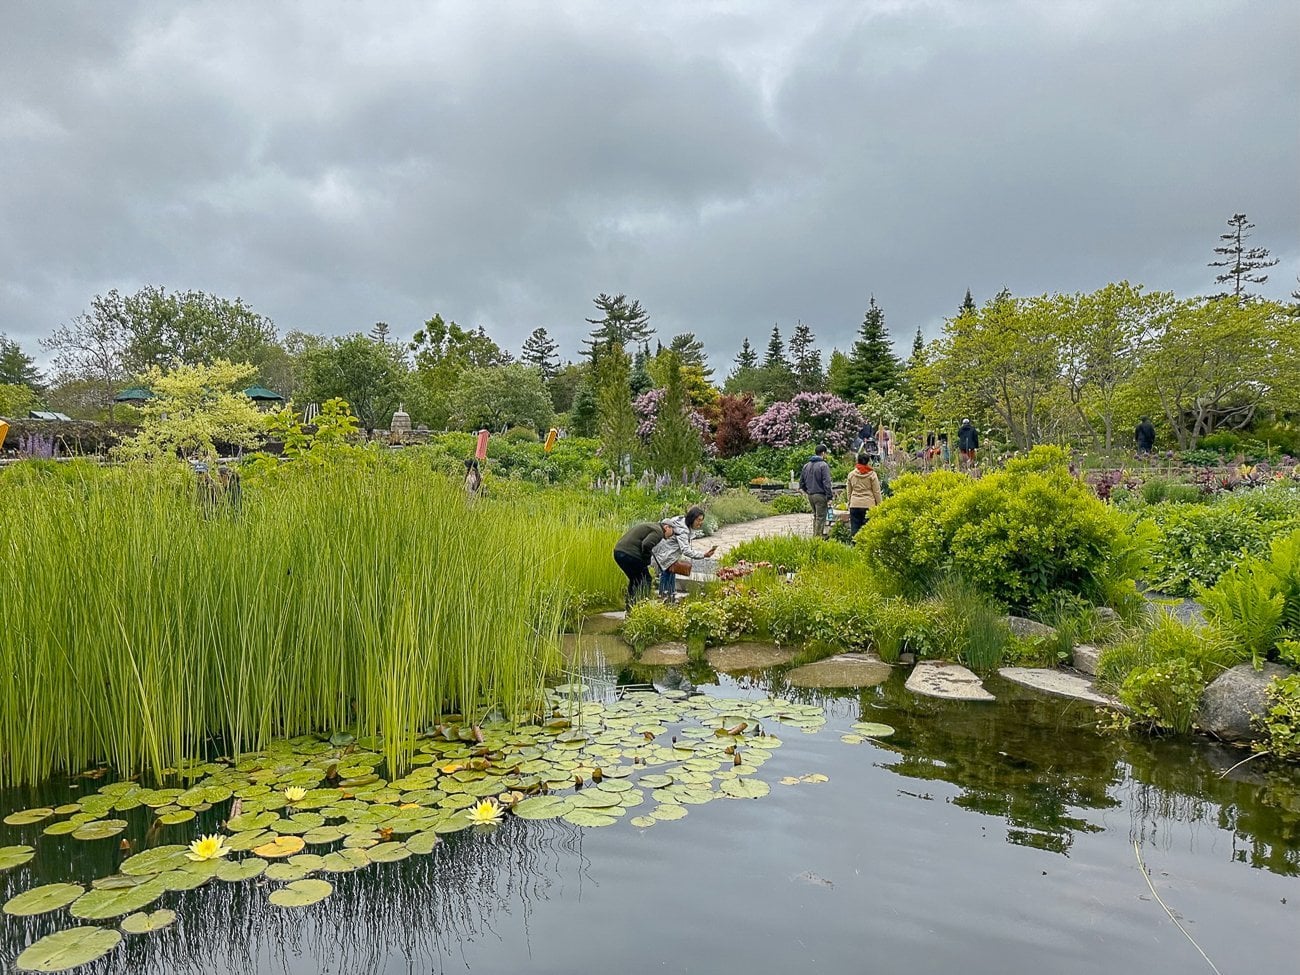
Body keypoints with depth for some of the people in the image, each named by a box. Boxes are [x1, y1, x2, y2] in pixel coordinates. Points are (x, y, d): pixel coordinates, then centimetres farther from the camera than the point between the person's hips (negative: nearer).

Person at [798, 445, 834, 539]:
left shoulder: (806, 465, 11)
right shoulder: (823, 465, -12)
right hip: (820, 495, -7)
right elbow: (827, 483, -16)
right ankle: (818, 536, -1)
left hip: (810, 495, 7)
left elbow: (801, 482, 15)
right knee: (820, 517, -2)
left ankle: (815, 535, 22)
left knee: (815, 516, 18)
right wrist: (829, 497, -14)